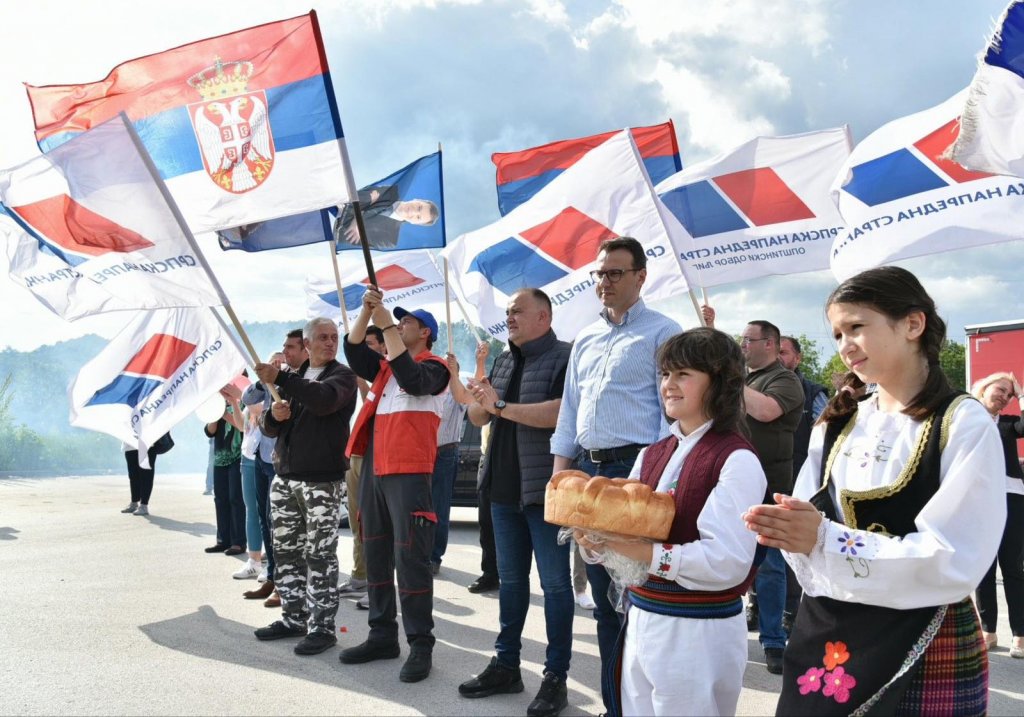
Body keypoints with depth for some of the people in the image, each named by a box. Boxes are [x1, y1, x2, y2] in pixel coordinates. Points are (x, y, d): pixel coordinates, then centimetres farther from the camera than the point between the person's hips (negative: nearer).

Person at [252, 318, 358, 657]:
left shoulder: (342, 375, -2)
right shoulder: (295, 378, 18)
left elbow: (324, 399, -26)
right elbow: (270, 428, 19)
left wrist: (279, 379, -30)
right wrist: (274, 415, -4)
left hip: (322, 481, -7)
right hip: (284, 477, 7)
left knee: (320, 556, -4)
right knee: (286, 552, 11)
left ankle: (322, 627, 1)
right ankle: (294, 617, 22)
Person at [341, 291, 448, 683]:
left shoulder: (433, 366, -2)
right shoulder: (384, 366, 20)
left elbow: (412, 381, -21)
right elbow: (353, 351, 10)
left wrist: (387, 326, -19)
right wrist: (367, 311, -3)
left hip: (408, 473, -8)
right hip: (373, 470, 8)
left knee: (410, 557, -8)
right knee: (376, 555, 11)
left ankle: (420, 645, -2)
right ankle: (383, 635, 21)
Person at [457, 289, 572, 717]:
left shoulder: (564, 357, -9)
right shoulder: (503, 361, 15)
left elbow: (562, 412, -24)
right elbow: (477, 418, 15)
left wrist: (502, 406, -21)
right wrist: (480, 401, -7)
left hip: (545, 487, -8)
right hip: (504, 486, 8)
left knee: (554, 582, 0)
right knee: (510, 579, 15)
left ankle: (556, 676, 8)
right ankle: (506, 664, 25)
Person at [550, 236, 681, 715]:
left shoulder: (661, 331, -3)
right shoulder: (585, 339, 17)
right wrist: (561, 467, 10)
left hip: (637, 469, -7)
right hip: (587, 469, 7)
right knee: (603, 590, 12)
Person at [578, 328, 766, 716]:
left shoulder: (737, 461, -14)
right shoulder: (652, 455, 8)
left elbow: (728, 562, -23)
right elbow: (624, 529, 6)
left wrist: (642, 551, -29)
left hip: (700, 632, -6)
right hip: (640, 620, 7)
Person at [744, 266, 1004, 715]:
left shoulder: (965, 425, -10)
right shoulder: (835, 426, 7)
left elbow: (952, 561, -19)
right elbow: (808, 527, 6)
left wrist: (825, 539, -27)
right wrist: (787, 531, -18)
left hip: (924, 654, -4)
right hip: (824, 639, 5)